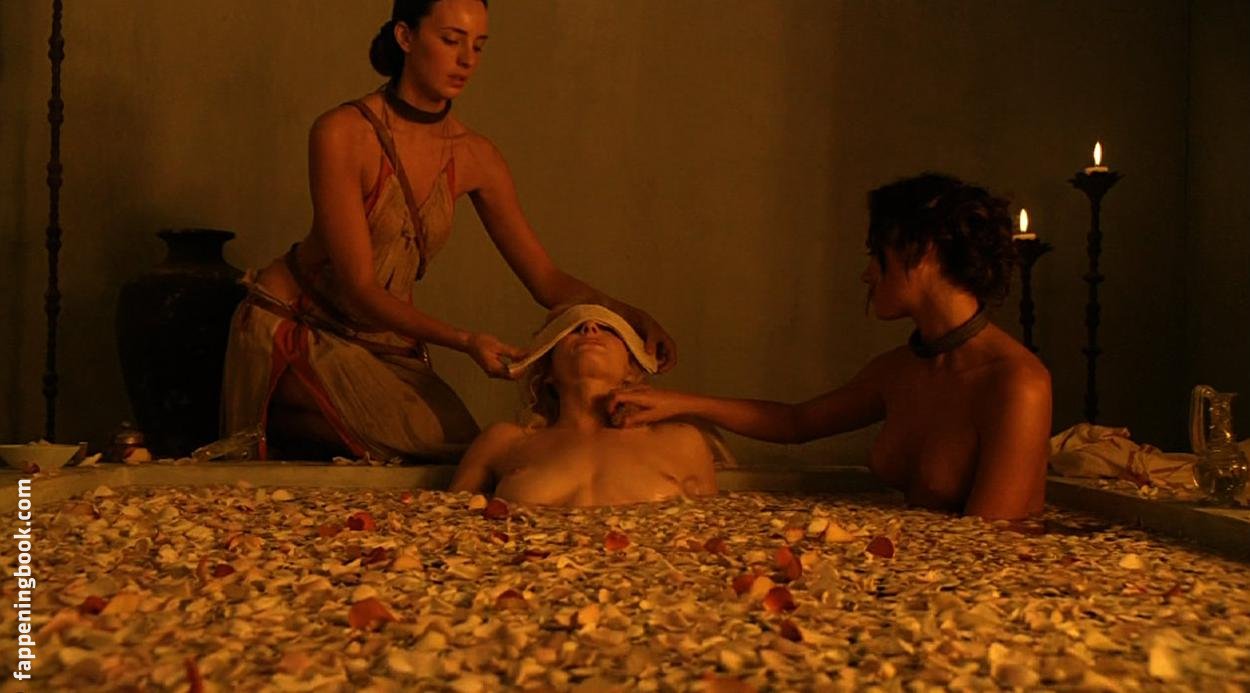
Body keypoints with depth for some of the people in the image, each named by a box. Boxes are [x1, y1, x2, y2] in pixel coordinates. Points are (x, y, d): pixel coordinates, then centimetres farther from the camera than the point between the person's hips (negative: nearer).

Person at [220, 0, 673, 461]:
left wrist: (633, 317, -19)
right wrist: (466, 342, -32)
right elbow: (359, 289, -22)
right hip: (294, 330, -5)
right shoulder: (342, 133, -20)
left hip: (388, 344, 5)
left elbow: (545, 278, -3)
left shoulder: (475, 158, -5)